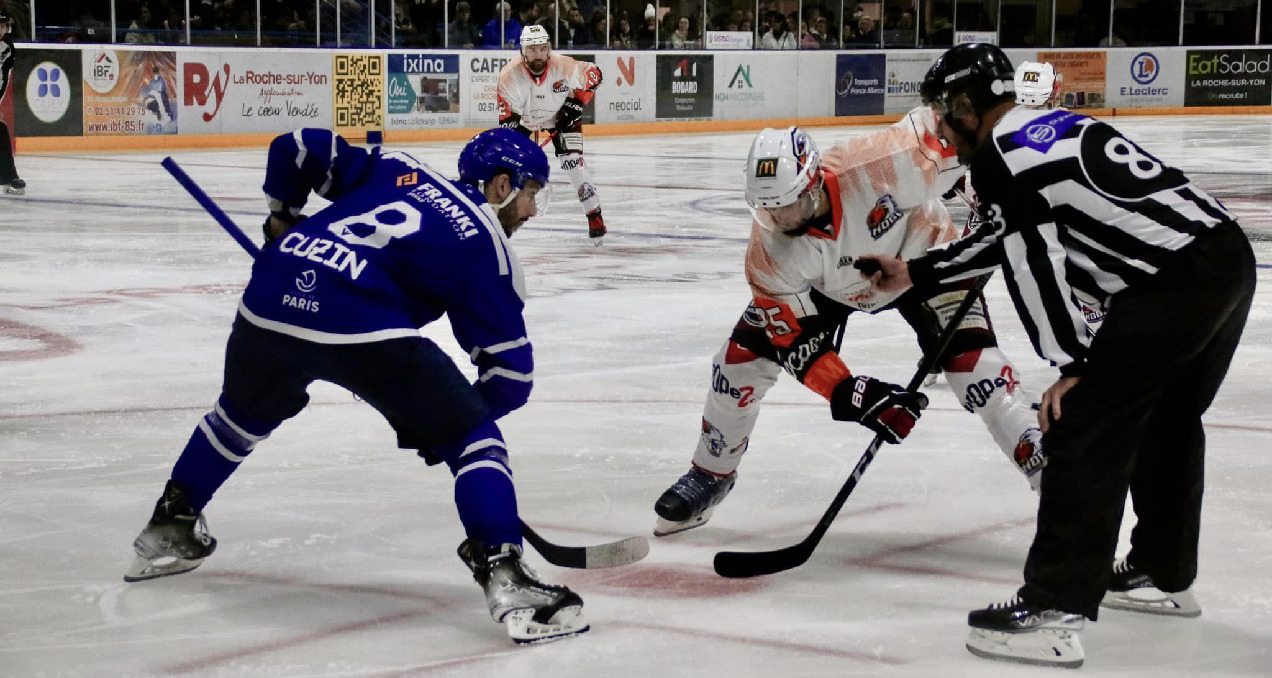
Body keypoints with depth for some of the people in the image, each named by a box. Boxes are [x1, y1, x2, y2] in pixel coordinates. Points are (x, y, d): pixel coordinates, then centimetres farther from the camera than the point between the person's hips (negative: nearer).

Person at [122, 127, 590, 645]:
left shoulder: (398, 171, 24)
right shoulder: (485, 247, 11)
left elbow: (297, 149, 26)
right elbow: (511, 373, 9)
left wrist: (283, 218, 41)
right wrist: (455, 413, 25)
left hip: (270, 301, 6)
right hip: (362, 328, -6)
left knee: (244, 414, 35)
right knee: (472, 438, 6)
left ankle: (169, 527, 49)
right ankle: (505, 578, -10)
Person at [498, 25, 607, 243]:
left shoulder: (564, 66, -30)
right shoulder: (510, 74, -31)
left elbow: (594, 74, -11)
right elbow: (507, 117, -27)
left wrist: (576, 103, -16)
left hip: (561, 115, -1)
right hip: (523, 117, 1)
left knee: (573, 161, -16)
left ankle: (594, 216, -9)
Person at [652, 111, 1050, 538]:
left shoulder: (875, 167, -42)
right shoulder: (769, 252, -30)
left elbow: (941, 127, -27)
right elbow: (797, 344, -24)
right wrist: (851, 396, -35)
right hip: (825, 284, 3)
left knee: (971, 361, -23)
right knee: (742, 357, -6)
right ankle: (711, 474, 18)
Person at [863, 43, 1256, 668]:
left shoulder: (999, 156, -5)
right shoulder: (1052, 127, 25)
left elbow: (1034, 266, -10)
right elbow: (1003, 239, 34)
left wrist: (1074, 365, -5)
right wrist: (914, 273, 40)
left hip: (1174, 282, -10)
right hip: (1231, 256, 10)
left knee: (1086, 426, -7)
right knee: (1167, 422, 25)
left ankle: (1055, 609, -10)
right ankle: (1164, 575, 40)